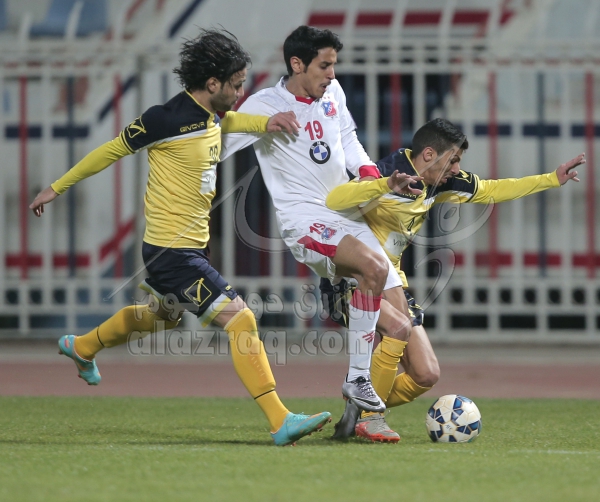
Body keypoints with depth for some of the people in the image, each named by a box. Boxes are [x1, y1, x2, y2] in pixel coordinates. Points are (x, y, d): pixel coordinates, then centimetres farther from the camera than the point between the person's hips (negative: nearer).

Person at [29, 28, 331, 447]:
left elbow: (225, 121, 29)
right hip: (172, 250, -10)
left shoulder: (212, 115, 3)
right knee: (240, 320, -17)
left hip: (191, 246, 10)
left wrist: (266, 123, 7)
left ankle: (82, 347, 54)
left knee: (163, 315, 33)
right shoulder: (167, 118, -20)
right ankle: (281, 422, -19)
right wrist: (57, 188, 3)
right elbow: (112, 150, -8)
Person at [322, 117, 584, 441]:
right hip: (350, 281, -8)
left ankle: (355, 416, 19)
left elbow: (491, 190, 18)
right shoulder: (386, 173, -21)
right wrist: (385, 185, -53)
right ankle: (368, 416, -19)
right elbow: (333, 200, -39)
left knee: (426, 375, 0)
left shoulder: (440, 184, 3)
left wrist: (553, 179, 16)